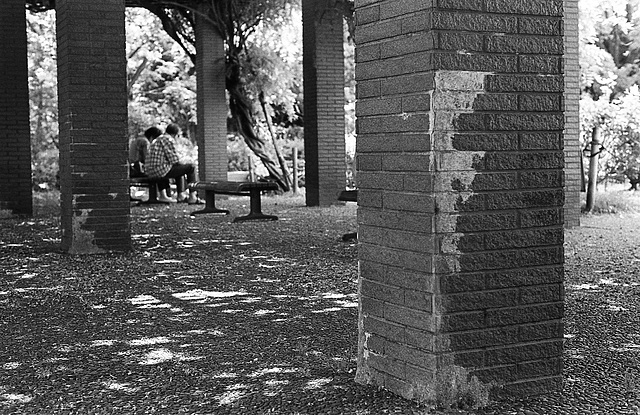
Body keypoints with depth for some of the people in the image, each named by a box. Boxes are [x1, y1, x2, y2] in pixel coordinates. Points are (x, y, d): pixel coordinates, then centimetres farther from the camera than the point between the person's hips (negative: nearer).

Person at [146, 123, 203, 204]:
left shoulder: (156, 140, 21)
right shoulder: (168, 140, -10)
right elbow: (174, 161, -13)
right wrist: (183, 164, 7)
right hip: (161, 171, -10)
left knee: (179, 168, 35)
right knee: (191, 167, -2)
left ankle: (180, 196, 35)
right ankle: (192, 197, -3)